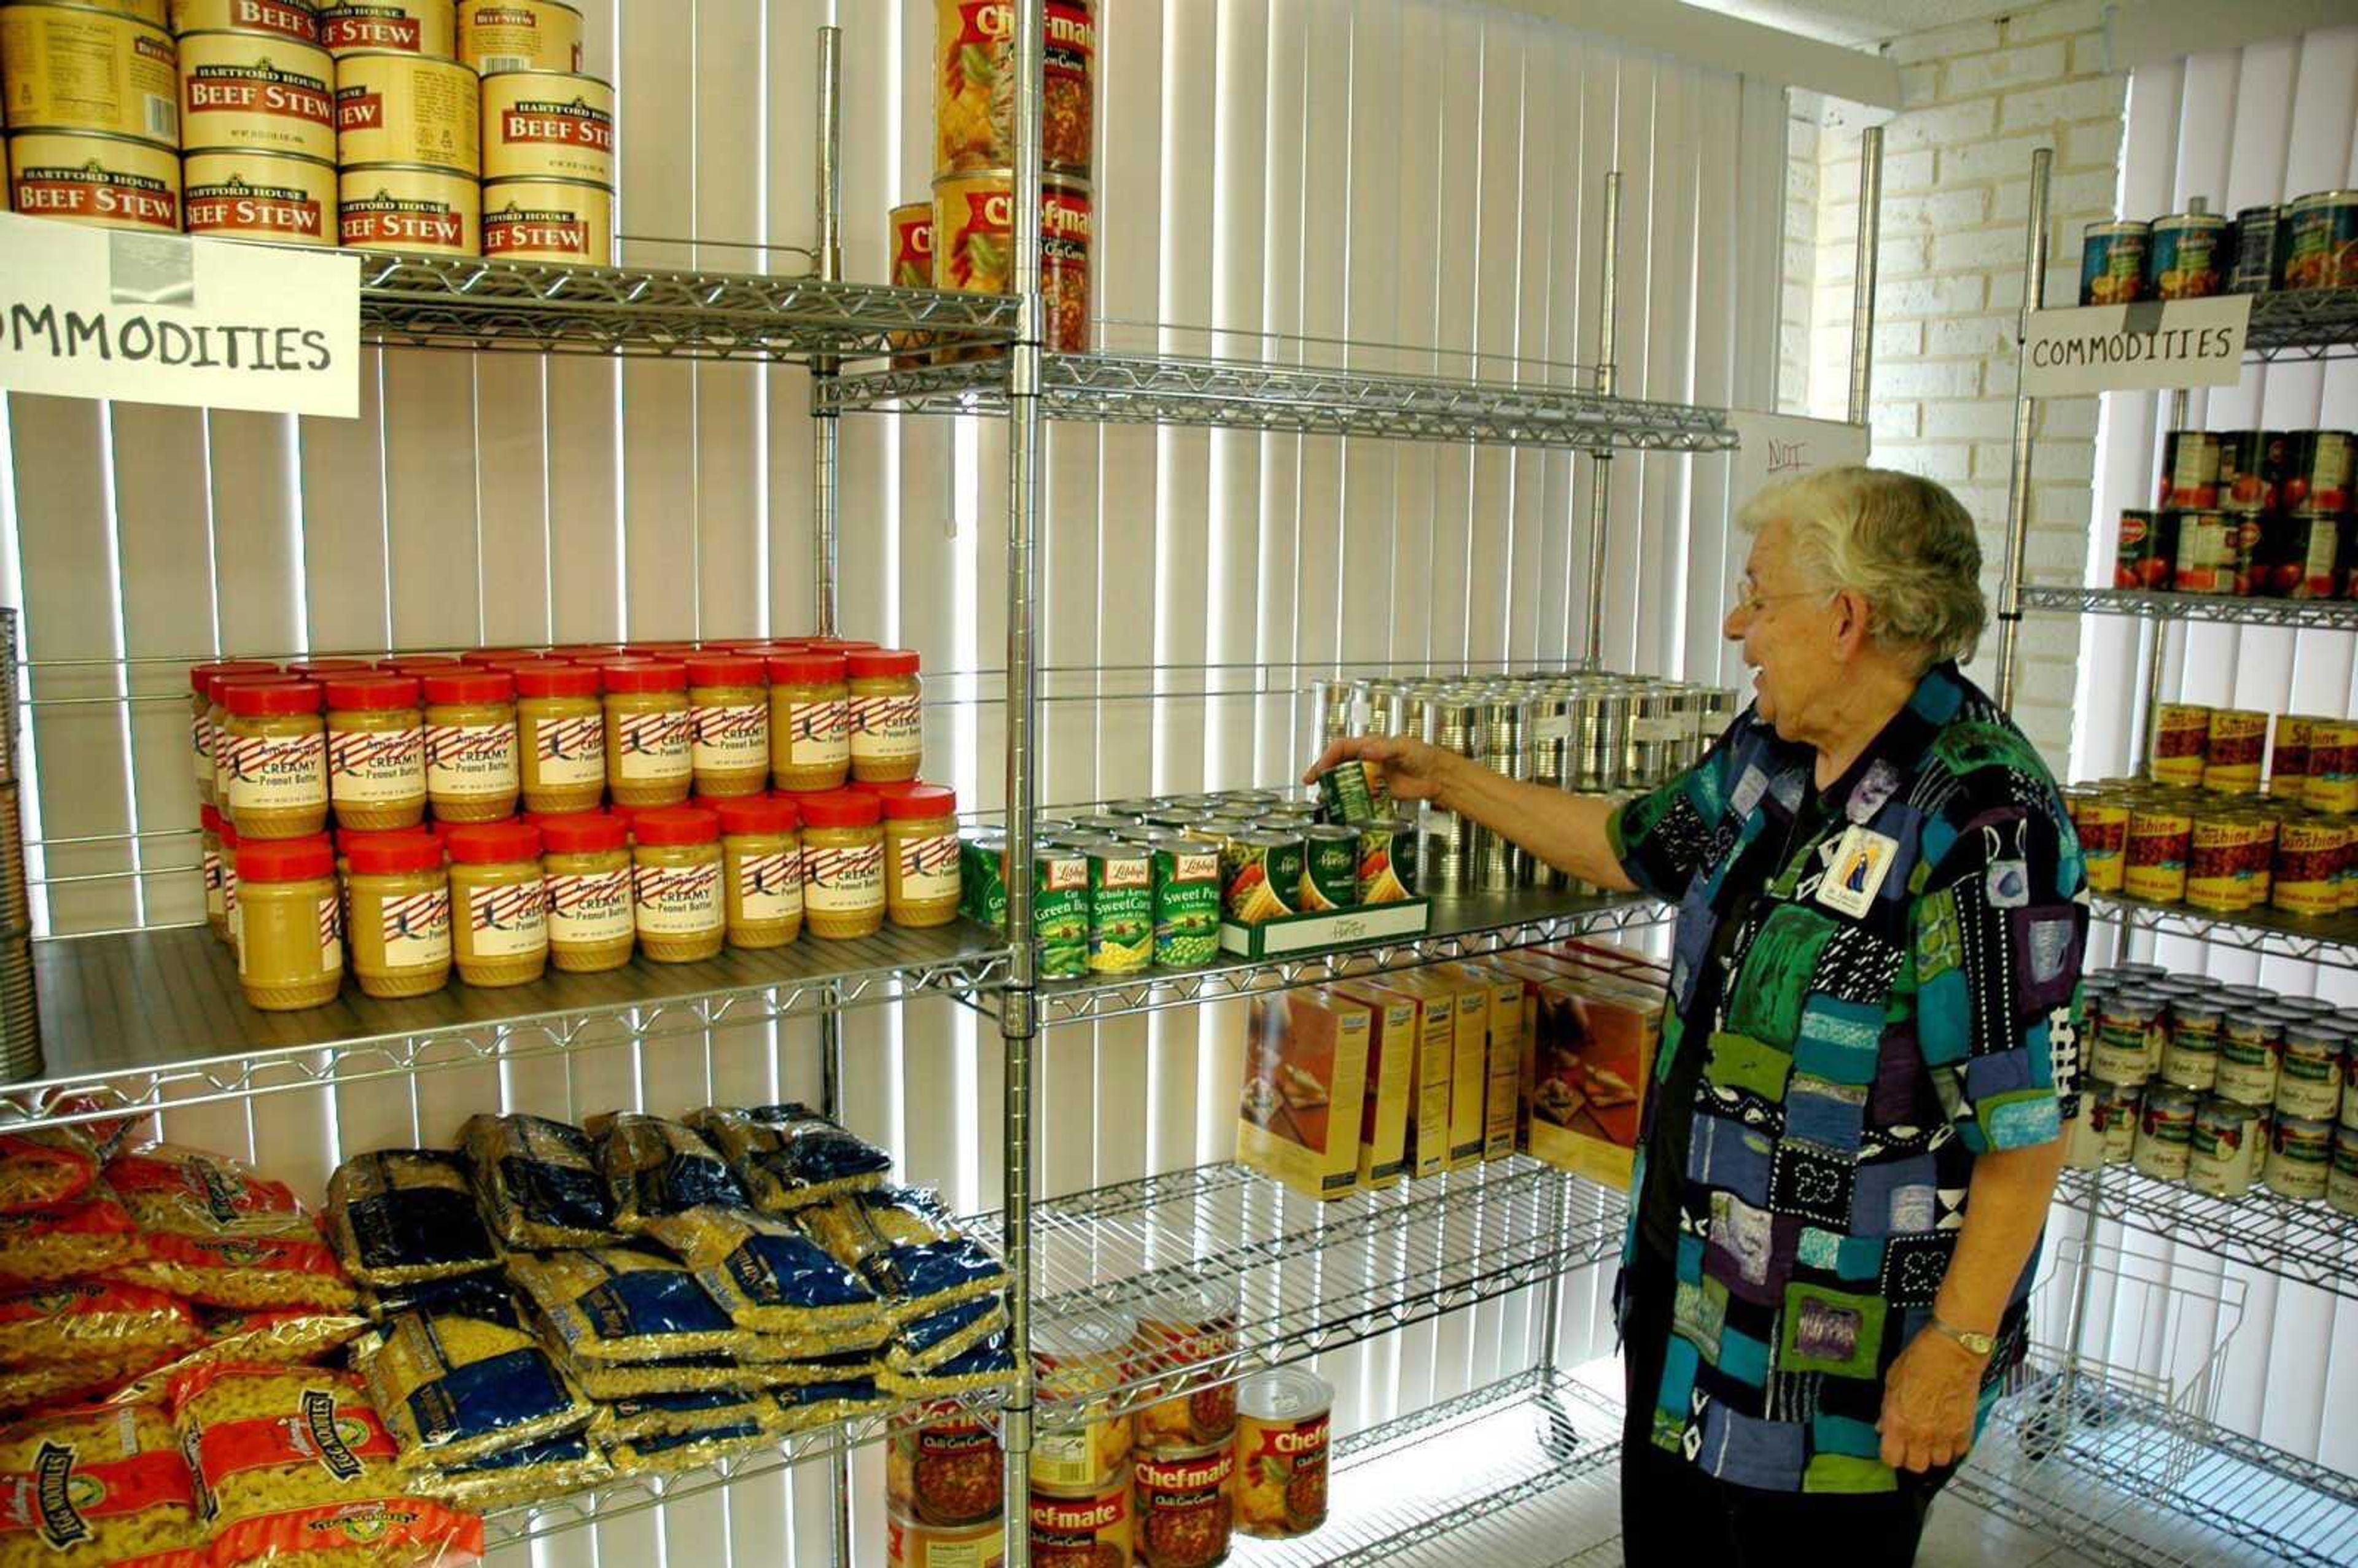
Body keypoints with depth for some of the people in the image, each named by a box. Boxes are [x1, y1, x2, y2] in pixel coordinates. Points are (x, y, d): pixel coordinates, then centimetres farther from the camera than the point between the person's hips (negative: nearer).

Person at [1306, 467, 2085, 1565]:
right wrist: (1446, 779, 15)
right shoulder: (1772, 749, 0)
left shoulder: (1982, 828, -25)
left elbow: (2028, 1119, -23)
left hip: (1853, 1348, -8)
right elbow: (1637, 847, 17)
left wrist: (1958, 1347, -18)